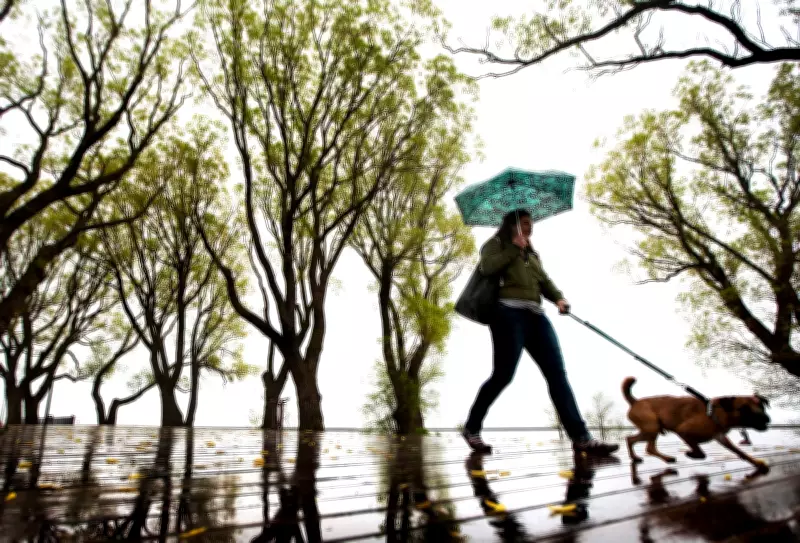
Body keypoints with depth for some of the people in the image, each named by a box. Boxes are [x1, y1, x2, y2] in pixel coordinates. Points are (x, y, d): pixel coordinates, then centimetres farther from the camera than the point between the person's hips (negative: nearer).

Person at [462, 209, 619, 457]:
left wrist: (559, 298, -1)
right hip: (509, 312, -6)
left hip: (536, 316, 6)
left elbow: (545, 282, 18)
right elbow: (487, 267, -6)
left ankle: (581, 437, -14)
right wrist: (514, 248, -1)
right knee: (503, 374, -11)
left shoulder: (532, 254, 32)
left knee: (557, 374, -8)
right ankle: (472, 428, 4)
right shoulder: (496, 244, 15)